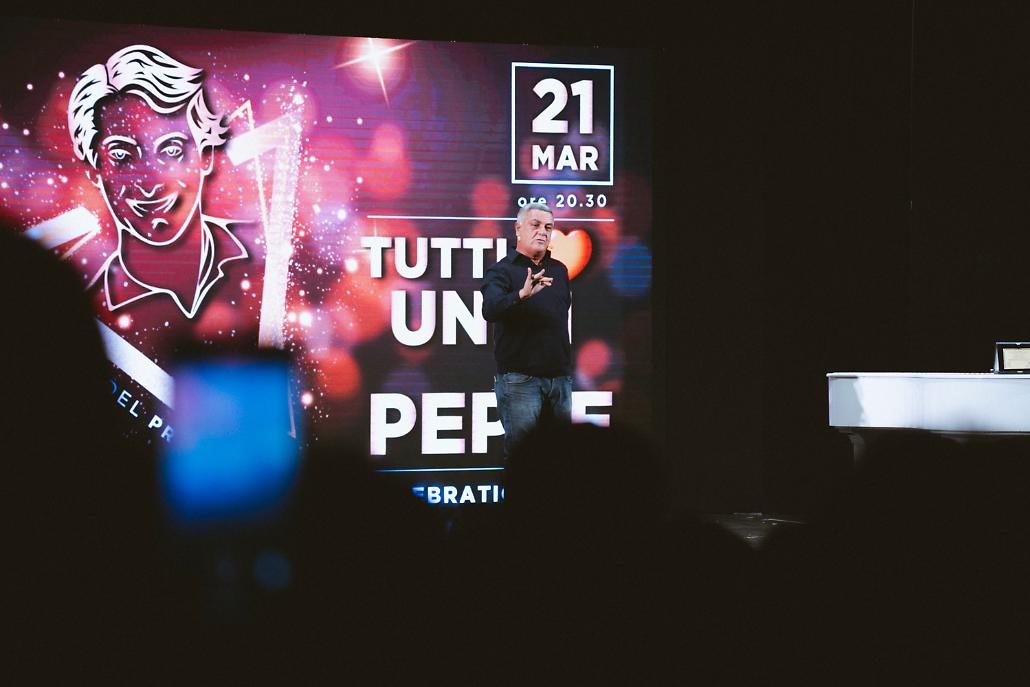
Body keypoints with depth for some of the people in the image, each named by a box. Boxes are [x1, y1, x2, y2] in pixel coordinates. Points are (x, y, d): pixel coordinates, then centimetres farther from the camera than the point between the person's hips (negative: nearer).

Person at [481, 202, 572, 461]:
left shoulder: (559, 270, 15)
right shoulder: (502, 270, -4)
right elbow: (489, 310, -23)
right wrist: (522, 294, -41)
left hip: (561, 378, 6)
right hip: (519, 379, -6)